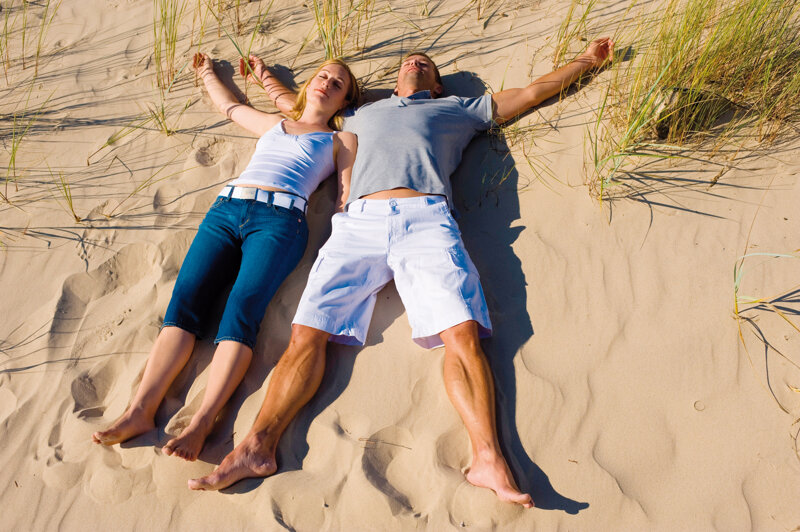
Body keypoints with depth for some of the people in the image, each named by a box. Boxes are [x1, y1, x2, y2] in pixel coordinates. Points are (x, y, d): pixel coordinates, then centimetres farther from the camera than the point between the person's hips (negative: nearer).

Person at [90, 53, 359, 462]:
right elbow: (228, 105, 50)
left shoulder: (341, 140, 23)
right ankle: (140, 410, -27)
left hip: (280, 219, -4)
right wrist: (207, 72, 66)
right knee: (186, 297, -19)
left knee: (242, 306, -27)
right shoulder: (272, 124, 34)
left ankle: (201, 423, -37)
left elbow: (349, 197, 12)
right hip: (226, 209, 4)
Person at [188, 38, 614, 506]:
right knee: (308, 331, -16)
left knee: (462, 333, -24)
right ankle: (258, 447, -20)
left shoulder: (457, 108, 34)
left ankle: (488, 459, -30)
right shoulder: (364, 114, 41)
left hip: (427, 219, -2)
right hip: (360, 221, 2)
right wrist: (268, 78, 67)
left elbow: (534, 91, 40)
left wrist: (588, 60, 47)